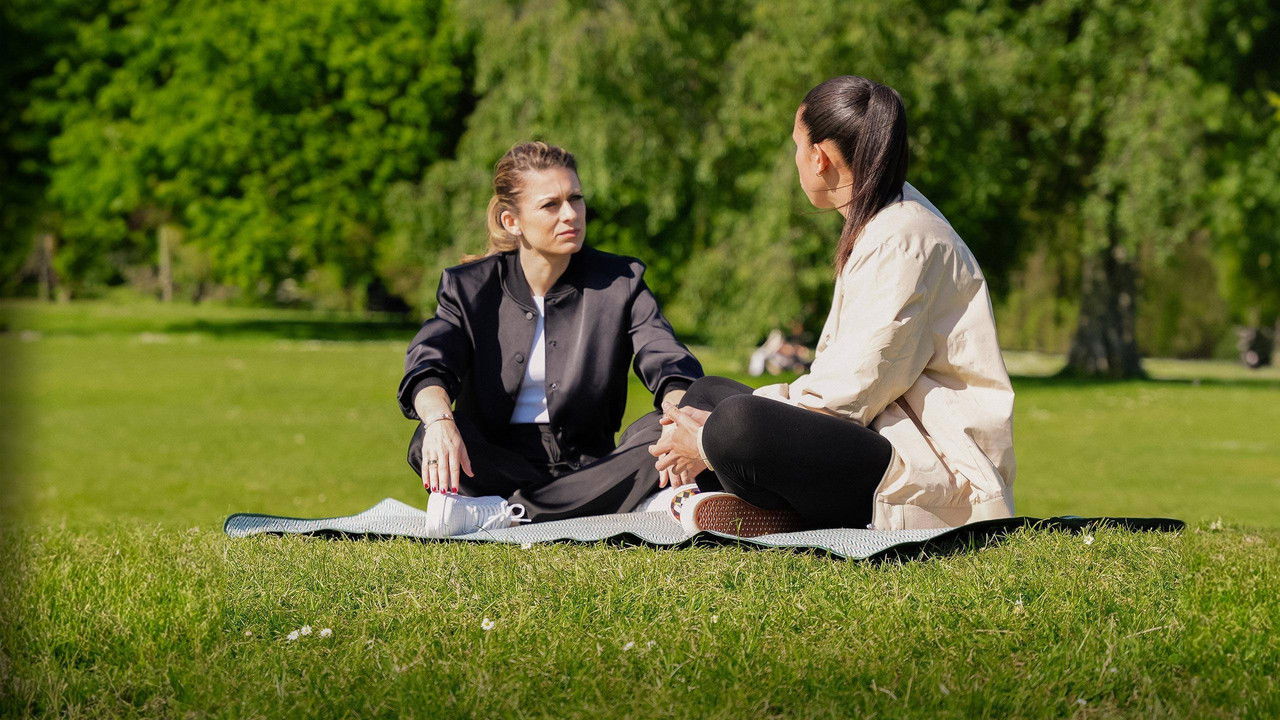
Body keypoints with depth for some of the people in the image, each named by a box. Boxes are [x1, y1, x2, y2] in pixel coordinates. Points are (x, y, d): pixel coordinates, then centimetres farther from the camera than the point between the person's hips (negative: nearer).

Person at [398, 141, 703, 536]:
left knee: (661, 431, -29)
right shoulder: (469, 287, 5)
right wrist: (440, 419, -38)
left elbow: (668, 363, -10)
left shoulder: (620, 281, 6)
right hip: (498, 465, -1)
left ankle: (508, 512, -34)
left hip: (588, 466, 1)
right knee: (428, 443, -30)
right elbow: (427, 365, -12)